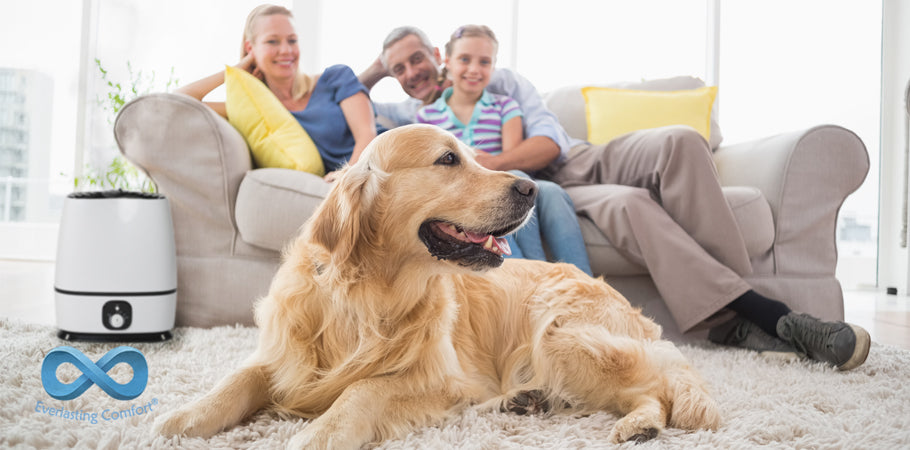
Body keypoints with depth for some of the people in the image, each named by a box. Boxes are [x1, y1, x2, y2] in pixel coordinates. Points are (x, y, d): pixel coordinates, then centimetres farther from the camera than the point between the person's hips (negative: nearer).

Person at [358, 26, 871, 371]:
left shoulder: (500, 81, 14)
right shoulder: (410, 116, 16)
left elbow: (551, 140, -1)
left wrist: (495, 162, -17)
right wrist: (373, 70, 9)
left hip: (584, 160, 3)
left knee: (679, 141, -28)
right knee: (627, 203, -36)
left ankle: (736, 322, -34)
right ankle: (768, 315, -37)